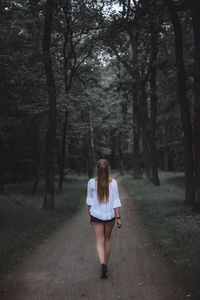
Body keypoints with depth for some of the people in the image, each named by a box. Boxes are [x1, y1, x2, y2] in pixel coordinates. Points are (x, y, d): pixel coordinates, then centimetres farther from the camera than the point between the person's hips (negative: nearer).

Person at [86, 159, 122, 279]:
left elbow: (89, 200, 0)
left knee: (100, 241, 3)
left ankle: (103, 265, -18)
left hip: (96, 215, -1)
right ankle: (106, 266, 28)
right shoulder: (113, 182, -8)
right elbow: (116, 201, -7)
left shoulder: (92, 182, -9)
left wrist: (89, 215, 12)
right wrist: (118, 218, -2)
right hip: (110, 215, 1)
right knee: (107, 240, 18)